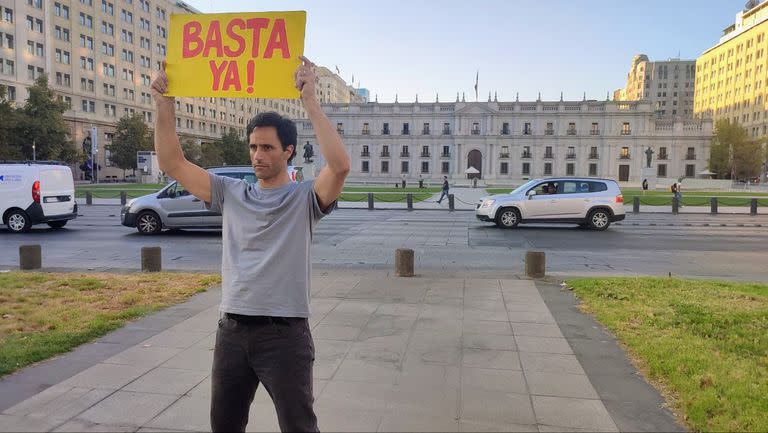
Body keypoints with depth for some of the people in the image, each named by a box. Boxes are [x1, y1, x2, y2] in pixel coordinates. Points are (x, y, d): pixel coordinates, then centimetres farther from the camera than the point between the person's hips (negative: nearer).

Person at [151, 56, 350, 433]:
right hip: (232, 331, 5)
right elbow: (172, 164, 6)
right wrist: (166, 104, -3)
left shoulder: (305, 197, -5)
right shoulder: (231, 193, 8)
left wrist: (310, 101, -23)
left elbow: (340, 165, -25)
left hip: (285, 333, -4)